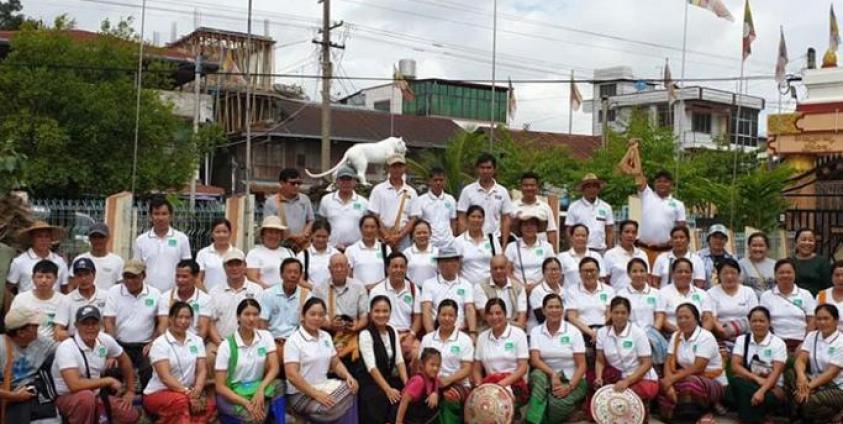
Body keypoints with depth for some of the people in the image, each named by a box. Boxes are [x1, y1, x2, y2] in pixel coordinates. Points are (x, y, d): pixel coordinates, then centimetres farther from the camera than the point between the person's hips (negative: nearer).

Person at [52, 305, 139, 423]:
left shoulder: (105, 340, -6)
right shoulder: (66, 347, -24)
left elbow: (124, 361, 13)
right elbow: (74, 385, -35)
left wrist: (130, 391, 10)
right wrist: (109, 381, -23)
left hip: (96, 396, 6)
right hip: (67, 398, -6)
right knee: (86, 396, -38)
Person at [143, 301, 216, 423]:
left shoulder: (197, 341, 8)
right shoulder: (160, 343, -7)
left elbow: (202, 370, 0)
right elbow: (165, 377, -17)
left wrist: (197, 391, -19)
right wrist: (188, 392, -27)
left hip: (188, 393, 4)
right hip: (158, 393, -4)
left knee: (210, 405, -26)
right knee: (181, 401, -37)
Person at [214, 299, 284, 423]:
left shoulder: (265, 336, 1)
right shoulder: (227, 345, -8)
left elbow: (274, 368, -8)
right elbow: (219, 386, -11)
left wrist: (261, 389, -27)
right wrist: (246, 403, -23)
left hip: (256, 389, 4)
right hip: (232, 394, -4)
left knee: (278, 386, -29)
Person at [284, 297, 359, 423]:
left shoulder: (326, 337, 12)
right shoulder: (294, 341, -10)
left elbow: (336, 363, 15)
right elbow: (292, 375, -18)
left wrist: (348, 376, -6)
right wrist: (316, 394, -23)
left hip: (323, 387, 7)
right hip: (301, 394, -7)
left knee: (350, 389, -23)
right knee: (334, 409, -32)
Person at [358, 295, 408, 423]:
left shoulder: (393, 332, 8)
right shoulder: (366, 334, -9)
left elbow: (399, 361, 2)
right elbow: (371, 366, -17)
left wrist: (407, 385, -11)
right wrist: (388, 389, -24)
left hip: (390, 380, 5)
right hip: (370, 384, -5)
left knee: (404, 398, -17)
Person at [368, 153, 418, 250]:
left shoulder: (411, 192, 11)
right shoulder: (378, 190, 5)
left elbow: (413, 219, 6)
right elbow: (374, 217, 0)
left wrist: (399, 236, -8)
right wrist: (387, 237, -10)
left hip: (404, 240, 2)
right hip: (383, 240, -2)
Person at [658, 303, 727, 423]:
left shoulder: (706, 337, -16)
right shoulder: (676, 336, 4)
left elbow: (697, 368, -24)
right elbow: (669, 363, -4)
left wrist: (672, 379, -27)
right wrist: (669, 382, -23)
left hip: (713, 384, -6)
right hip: (687, 379, 6)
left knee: (691, 384, -38)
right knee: (662, 385, -20)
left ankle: (704, 411, -7)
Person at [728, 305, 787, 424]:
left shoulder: (778, 343, -3)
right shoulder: (741, 340, 6)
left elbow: (776, 372, -14)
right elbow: (735, 366, -5)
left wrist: (762, 391, -31)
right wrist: (757, 378, -21)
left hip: (772, 386, -3)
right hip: (749, 384, 3)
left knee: (766, 397, -39)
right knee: (735, 379, -32)